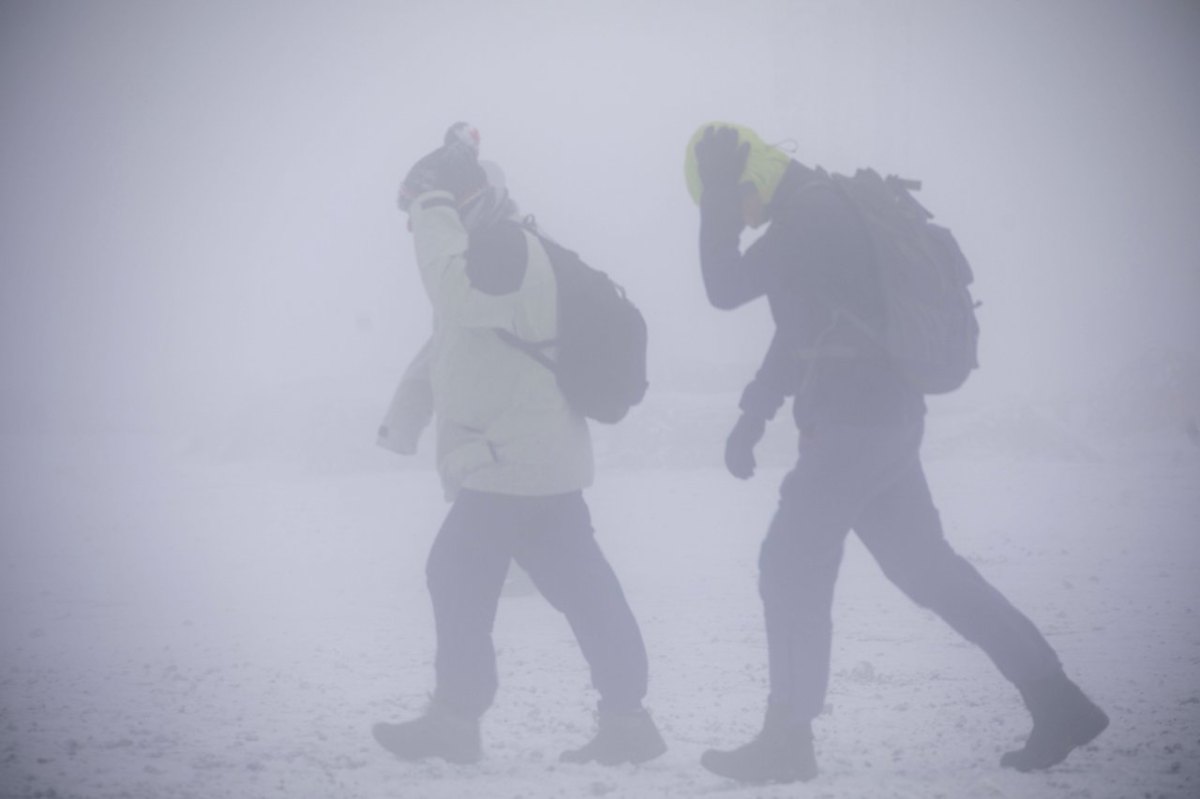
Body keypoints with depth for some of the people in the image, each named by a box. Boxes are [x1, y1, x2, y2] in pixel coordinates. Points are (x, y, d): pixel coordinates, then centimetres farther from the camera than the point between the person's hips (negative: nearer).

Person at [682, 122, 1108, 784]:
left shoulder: (812, 213, -16)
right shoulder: (814, 211, 17)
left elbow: (726, 288, -19)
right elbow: (798, 327, 26)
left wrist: (718, 195, -13)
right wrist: (753, 414, 23)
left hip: (855, 422, -10)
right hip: (883, 418, 10)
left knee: (792, 565, -4)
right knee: (926, 566, 12)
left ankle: (786, 741, 3)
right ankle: (1059, 705, 14)